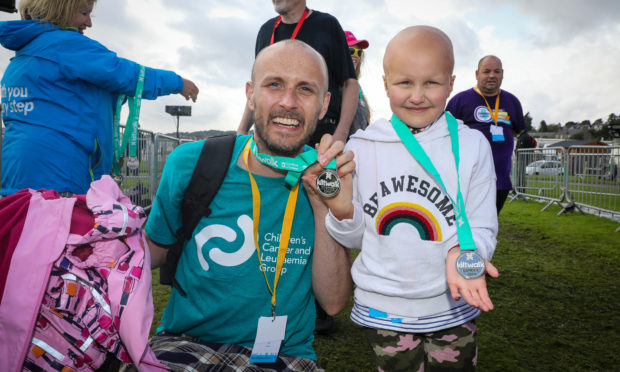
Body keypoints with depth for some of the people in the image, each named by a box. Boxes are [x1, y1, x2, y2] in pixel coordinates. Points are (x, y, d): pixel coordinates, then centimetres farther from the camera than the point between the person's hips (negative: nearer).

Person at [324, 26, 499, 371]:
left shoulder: (472, 145, -7)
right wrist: (342, 212, -20)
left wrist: (462, 253, -25)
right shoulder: (361, 146, -6)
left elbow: (482, 227, -4)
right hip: (382, 307, 0)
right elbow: (355, 237, 2)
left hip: (452, 305, 0)